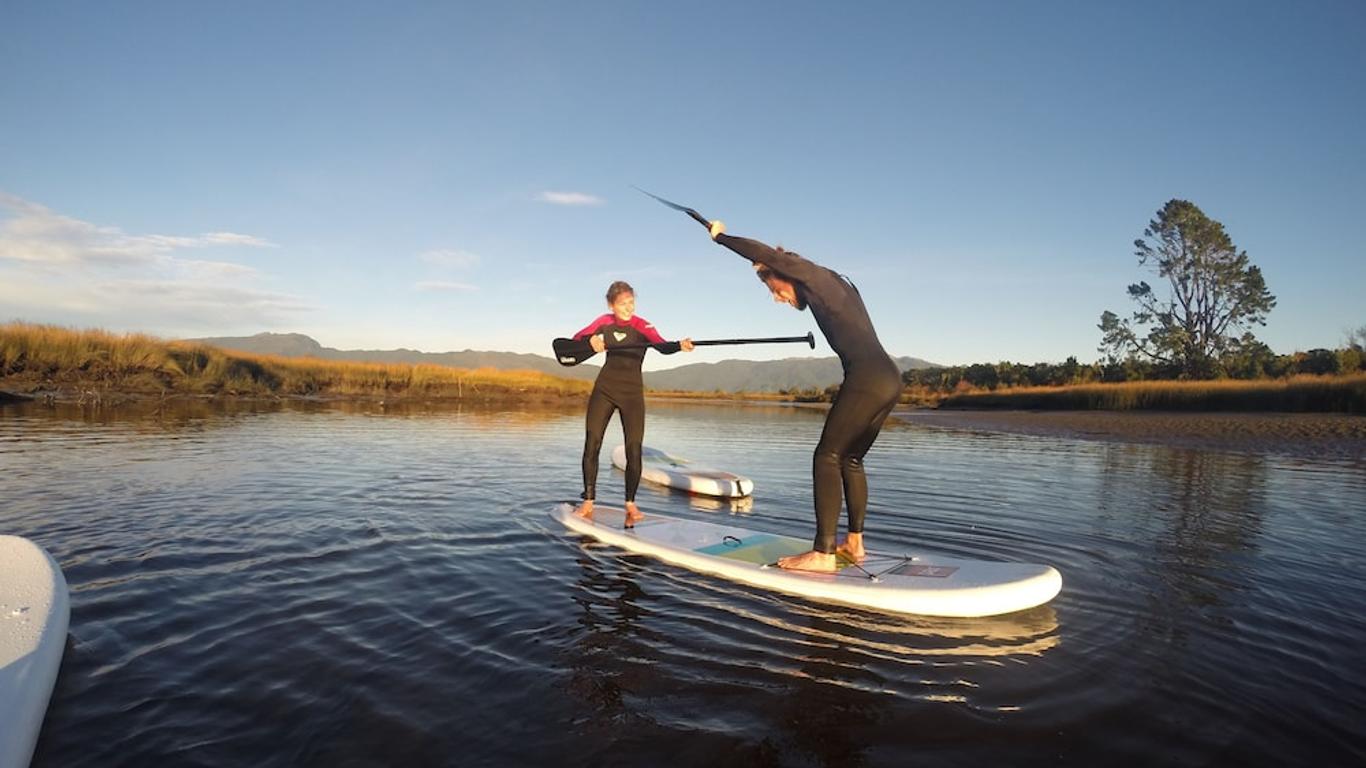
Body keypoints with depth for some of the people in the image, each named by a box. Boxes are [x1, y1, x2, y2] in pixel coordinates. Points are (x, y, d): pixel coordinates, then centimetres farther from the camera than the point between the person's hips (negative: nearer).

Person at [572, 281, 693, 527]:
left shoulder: (641, 326, -13)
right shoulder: (604, 322, 0)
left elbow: (662, 346, -30)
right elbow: (576, 338, 1)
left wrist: (679, 346, -52)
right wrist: (590, 340, -22)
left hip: (632, 391, -3)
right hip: (605, 387, 3)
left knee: (634, 450, -7)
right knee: (591, 445, 0)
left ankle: (631, 504, 10)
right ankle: (588, 502, 11)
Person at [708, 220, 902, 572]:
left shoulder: (816, 276, -1)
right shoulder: (833, 283, 24)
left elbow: (766, 254, -9)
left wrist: (721, 236, 5)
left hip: (867, 378, -10)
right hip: (890, 378, 10)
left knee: (827, 457, -8)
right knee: (850, 460, 16)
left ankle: (823, 554, -10)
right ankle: (854, 543, 20)